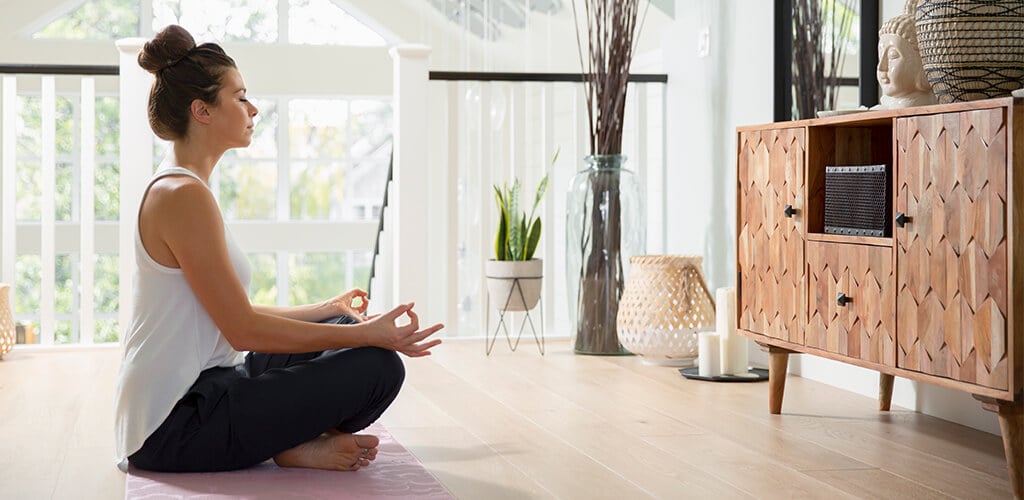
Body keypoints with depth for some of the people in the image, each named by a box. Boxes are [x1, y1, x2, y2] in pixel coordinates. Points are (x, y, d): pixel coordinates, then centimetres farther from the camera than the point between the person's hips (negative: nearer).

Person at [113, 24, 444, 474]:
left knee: (344, 324, 19)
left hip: (196, 394, 11)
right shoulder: (184, 196, -18)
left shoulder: (177, 189, 14)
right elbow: (243, 330, -20)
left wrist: (326, 311, 29)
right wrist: (368, 335, -17)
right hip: (177, 427, -11)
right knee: (377, 366, -15)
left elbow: (234, 316, 19)